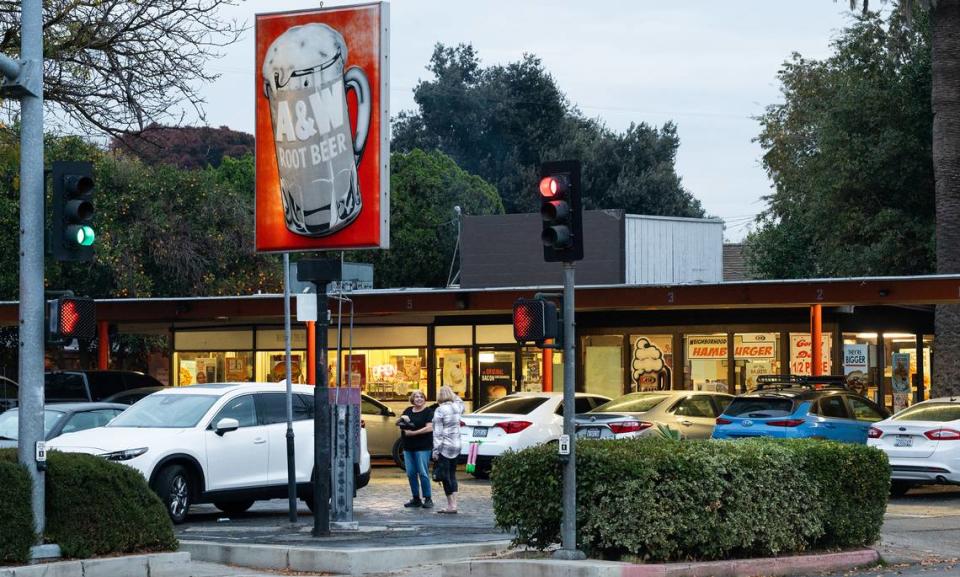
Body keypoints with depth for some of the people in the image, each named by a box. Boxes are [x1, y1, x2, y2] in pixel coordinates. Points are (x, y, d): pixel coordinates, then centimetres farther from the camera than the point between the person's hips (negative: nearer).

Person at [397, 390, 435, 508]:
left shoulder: (428, 412, -4)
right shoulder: (408, 411, 15)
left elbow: (430, 428, -15)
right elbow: (399, 423, 20)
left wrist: (413, 433, -16)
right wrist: (402, 419, -3)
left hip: (423, 447, -6)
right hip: (408, 447, 6)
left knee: (422, 473, -7)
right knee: (411, 473, 7)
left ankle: (428, 499, -1)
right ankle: (416, 499, 15)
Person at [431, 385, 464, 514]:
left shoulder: (440, 410, -13)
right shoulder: (458, 407, 4)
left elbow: (438, 432, -15)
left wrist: (436, 450, -13)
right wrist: (454, 395, 22)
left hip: (444, 446, -7)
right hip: (456, 445, 7)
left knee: (445, 476, -2)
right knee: (452, 475, 13)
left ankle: (451, 505, -5)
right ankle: (452, 505, 11)